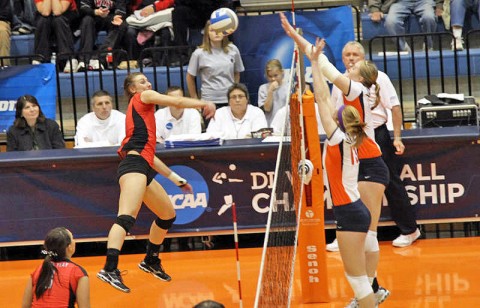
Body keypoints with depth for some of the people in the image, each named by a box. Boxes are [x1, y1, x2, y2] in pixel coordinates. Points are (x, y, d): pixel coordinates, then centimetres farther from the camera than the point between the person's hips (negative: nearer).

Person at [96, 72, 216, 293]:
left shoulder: (142, 111, 30)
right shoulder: (142, 98, 8)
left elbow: (147, 153, 32)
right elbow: (177, 101, -2)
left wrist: (174, 177, 34)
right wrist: (204, 104, 6)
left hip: (143, 168, 10)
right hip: (134, 166, -10)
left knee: (168, 215, 23)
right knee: (127, 217, -26)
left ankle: (151, 261, 37)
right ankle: (109, 269, -40)